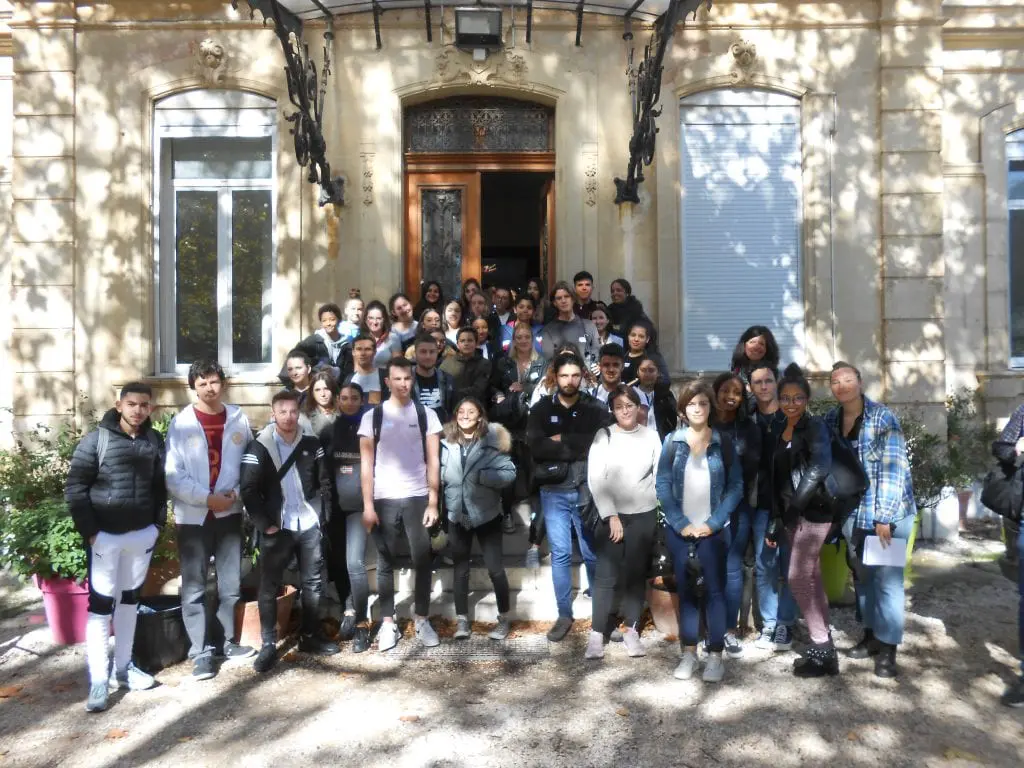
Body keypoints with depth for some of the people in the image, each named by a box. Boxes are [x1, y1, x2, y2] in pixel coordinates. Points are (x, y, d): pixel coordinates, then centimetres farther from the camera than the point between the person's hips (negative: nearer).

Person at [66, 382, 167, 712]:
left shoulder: (154, 440, 3)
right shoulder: (96, 439, -8)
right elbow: (75, 488, -8)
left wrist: (158, 523, 3)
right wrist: (90, 531, -12)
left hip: (142, 534, 4)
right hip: (105, 535, -4)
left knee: (130, 600, 14)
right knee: (101, 603, -1)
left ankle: (122, 667, 27)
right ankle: (98, 679, 8)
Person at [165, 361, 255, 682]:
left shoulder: (238, 418, 2)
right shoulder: (181, 423, -5)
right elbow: (172, 475, -9)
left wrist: (236, 493, -10)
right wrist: (207, 498, -16)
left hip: (230, 512, 3)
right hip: (193, 516, -2)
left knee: (230, 583, 11)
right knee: (194, 587, 3)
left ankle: (227, 641, 26)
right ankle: (201, 652, 11)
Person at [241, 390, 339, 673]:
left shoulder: (312, 444, 5)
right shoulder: (259, 447, -5)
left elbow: (325, 483, 10)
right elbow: (249, 490, -8)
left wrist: (322, 515, 2)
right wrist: (265, 524, -12)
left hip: (309, 526, 3)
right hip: (276, 528, -3)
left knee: (313, 583, 11)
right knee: (269, 587, 3)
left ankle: (310, 636, 25)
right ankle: (268, 645, 15)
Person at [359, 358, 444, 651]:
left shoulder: (426, 414, 3)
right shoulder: (372, 416, 2)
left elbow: (433, 461, 2)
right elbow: (366, 464, 0)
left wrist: (433, 502, -5)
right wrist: (368, 505, -6)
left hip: (418, 498, 0)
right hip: (384, 499, 0)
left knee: (422, 561, 4)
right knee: (386, 563, 8)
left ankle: (422, 620, 18)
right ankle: (387, 623, 17)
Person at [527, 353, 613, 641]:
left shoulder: (596, 409, 2)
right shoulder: (541, 409, 2)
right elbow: (536, 447, -14)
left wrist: (563, 440, -15)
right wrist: (581, 448, -15)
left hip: (588, 490, 0)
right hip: (554, 491, 1)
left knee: (593, 554, 7)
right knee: (560, 554, 6)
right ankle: (564, 615, 19)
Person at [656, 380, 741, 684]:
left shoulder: (723, 442, 1)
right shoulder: (672, 441, 1)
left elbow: (736, 486, -1)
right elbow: (662, 485, -2)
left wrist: (714, 522, -11)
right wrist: (680, 523, -11)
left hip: (712, 530, -1)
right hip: (680, 530, 1)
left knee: (714, 591, 2)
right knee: (685, 590, 8)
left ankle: (715, 655, 13)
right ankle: (689, 652, 18)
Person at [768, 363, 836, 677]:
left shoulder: (815, 427, -9)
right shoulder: (781, 432, 13)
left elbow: (821, 465, -27)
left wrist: (797, 503, -27)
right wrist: (776, 520, 12)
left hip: (813, 511, -8)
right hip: (793, 515, 8)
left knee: (798, 578, -8)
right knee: (812, 580, 11)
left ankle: (822, 650, 3)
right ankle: (824, 647, 20)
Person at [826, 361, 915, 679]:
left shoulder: (882, 417, -14)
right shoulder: (830, 420, 2)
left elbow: (893, 469, -17)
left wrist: (884, 517, -19)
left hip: (887, 511, -5)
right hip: (852, 512, 6)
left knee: (887, 577, -3)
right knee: (862, 575, 14)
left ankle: (888, 649, 7)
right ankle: (871, 634, 29)